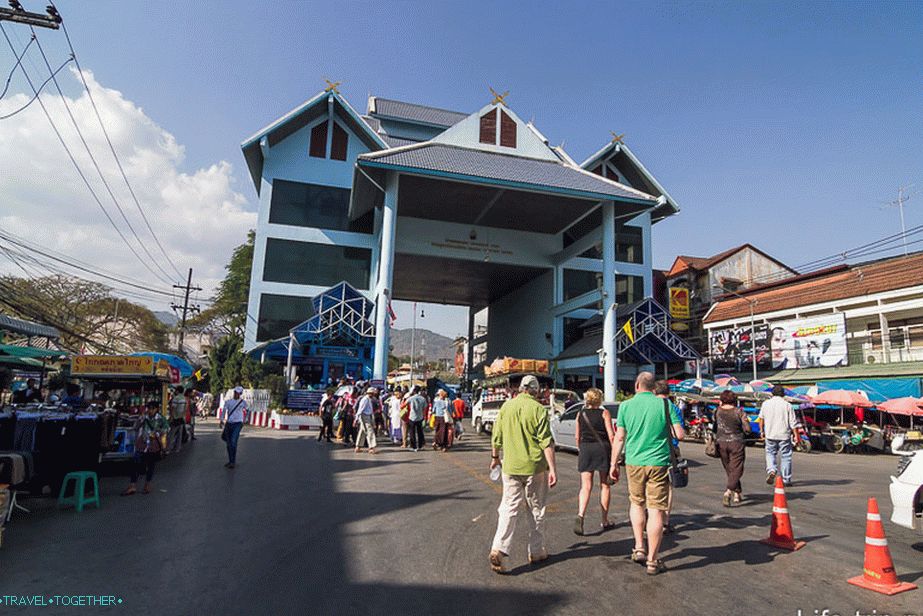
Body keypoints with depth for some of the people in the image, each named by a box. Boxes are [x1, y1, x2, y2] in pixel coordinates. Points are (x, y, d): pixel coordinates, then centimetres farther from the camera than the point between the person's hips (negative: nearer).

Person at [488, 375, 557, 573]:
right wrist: (552, 469, -11)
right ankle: (536, 552, 25)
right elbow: (546, 442, -14)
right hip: (534, 467, -2)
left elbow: (496, 436, 8)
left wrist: (495, 457, 23)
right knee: (536, 510, 13)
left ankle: (498, 549, -8)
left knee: (508, 508, 7)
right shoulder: (538, 409, -10)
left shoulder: (506, 406, 1)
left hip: (510, 467, 3)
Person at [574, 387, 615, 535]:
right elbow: (611, 435, -9)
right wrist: (615, 453, -3)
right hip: (602, 448, -2)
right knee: (604, 486, 13)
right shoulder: (604, 413, -3)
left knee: (586, 486, 0)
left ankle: (580, 516, -22)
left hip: (585, 449, 2)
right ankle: (604, 521, 21)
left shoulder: (580, 414, 6)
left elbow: (577, 437, 8)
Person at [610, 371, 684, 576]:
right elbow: (680, 435, -5)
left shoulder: (625, 406, 0)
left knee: (636, 504, 22)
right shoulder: (665, 405, -4)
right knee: (655, 511, 4)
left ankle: (639, 548, 20)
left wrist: (614, 463, 10)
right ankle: (652, 561, 10)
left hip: (634, 463, 2)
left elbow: (619, 438, 1)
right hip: (658, 463, -2)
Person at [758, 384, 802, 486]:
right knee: (786, 456, 8)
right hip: (784, 435, -1)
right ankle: (786, 480, 13)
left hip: (770, 435, 2)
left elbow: (761, 419, 11)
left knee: (770, 453, 15)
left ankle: (771, 470, -9)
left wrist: (762, 431, 22)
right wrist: (797, 436, 1)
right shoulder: (787, 405, -4)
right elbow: (793, 423, -5)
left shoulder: (766, 403, 3)